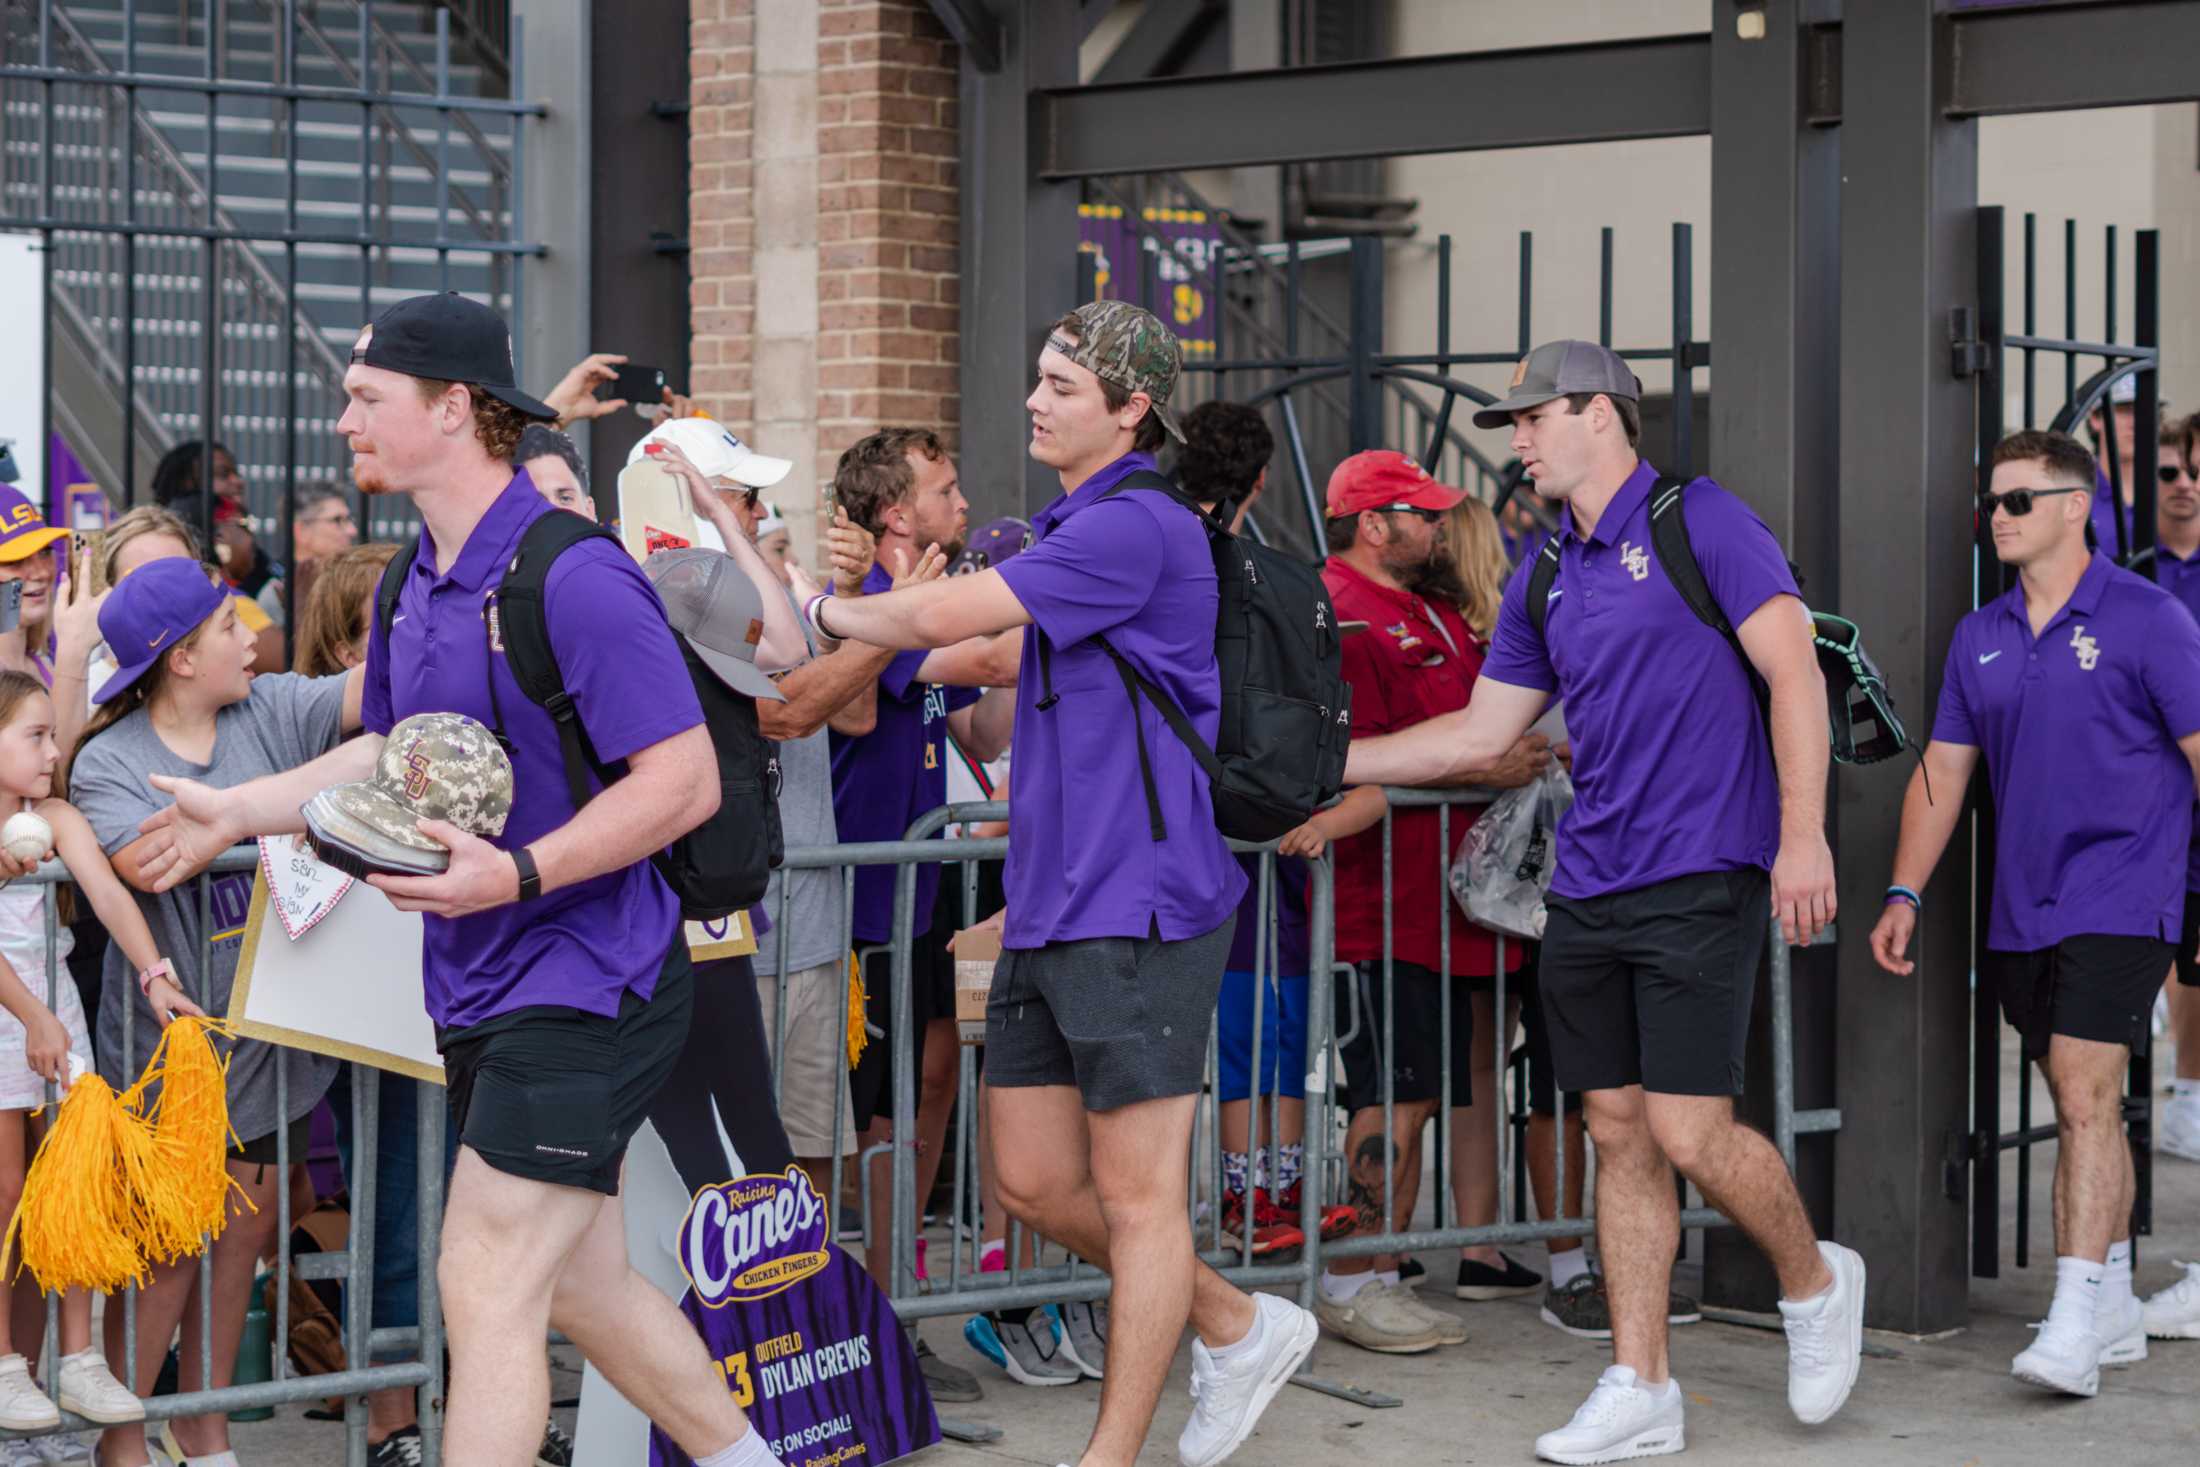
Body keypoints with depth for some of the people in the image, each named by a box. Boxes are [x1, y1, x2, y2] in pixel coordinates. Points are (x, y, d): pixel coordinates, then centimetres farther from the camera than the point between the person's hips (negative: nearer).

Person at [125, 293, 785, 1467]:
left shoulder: (574, 578, -20)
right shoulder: (419, 584, 9)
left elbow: (685, 780, -22)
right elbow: (394, 753, 25)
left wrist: (518, 872, -30)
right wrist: (238, 811, 18)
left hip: (582, 983, -9)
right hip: (482, 993, 9)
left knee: (486, 1292, -10)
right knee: (584, 1289, 18)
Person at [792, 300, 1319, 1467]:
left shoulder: (1136, 526, -14)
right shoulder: (1076, 525, 17)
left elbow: (951, 616, -18)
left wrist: (830, 612, -2)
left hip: (1137, 910, -10)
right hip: (1051, 910, 10)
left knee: (1135, 1193, 0)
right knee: (1033, 1182, 12)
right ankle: (1238, 1327, 29)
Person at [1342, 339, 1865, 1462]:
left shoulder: (1699, 522, -5)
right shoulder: (1544, 580, 15)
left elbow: (1793, 669, -10)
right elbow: (1482, 732, 21)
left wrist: (1803, 833, -18)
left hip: (1699, 878, -7)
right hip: (1589, 893, 7)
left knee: (1690, 1132, -10)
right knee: (1619, 1134, 7)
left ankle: (1814, 1283, 19)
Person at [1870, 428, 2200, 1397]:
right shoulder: (1980, 636, 11)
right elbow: (1943, 770, 14)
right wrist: (1904, 895, 6)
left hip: (2119, 904, -6)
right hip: (2021, 910, 6)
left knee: (2086, 1098, -15)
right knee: (2081, 1104, 12)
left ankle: (2076, 1323, -18)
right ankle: (2116, 1307, 21)